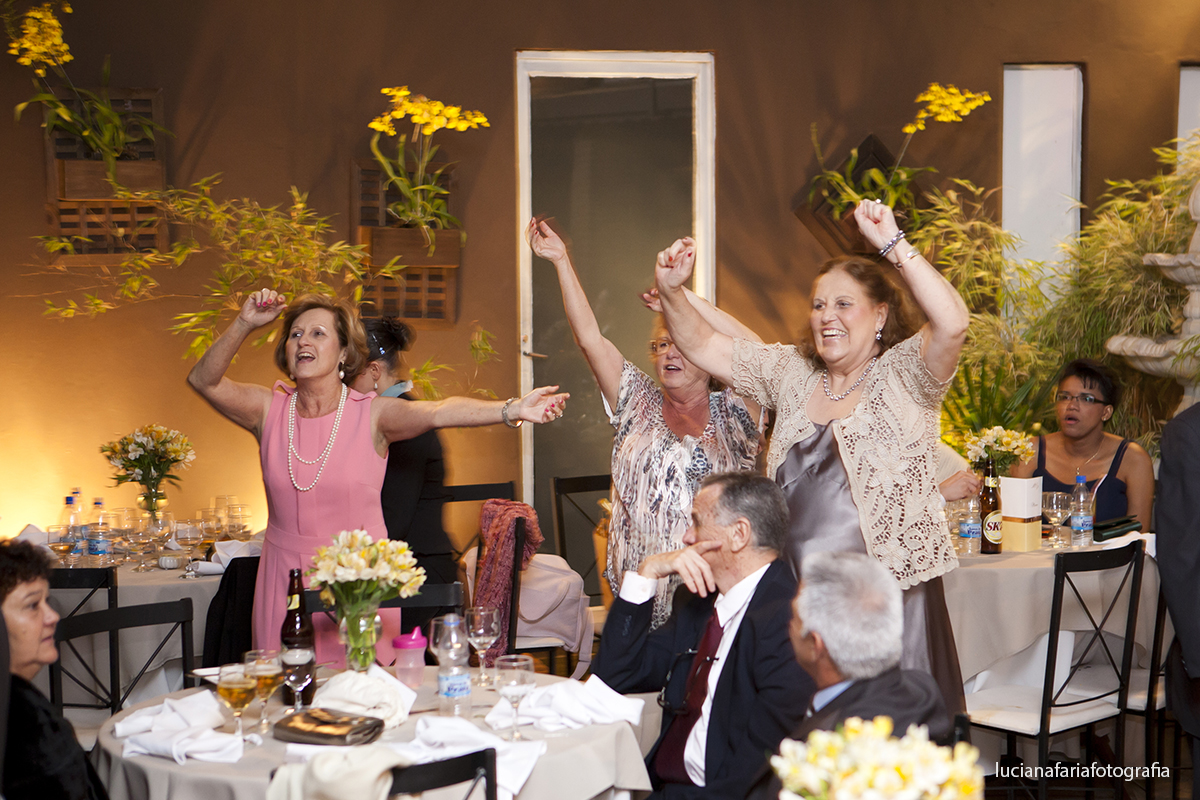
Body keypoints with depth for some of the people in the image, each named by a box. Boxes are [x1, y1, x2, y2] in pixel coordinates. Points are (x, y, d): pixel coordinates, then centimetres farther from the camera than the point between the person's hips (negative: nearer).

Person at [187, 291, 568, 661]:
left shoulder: (372, 414, -7)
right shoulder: (270, 409, 2)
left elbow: (438, 411, -24)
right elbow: (204, 380, -8)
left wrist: (511, 409, -40)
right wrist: (244, 324, -20)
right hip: (285, 578, 2)